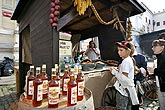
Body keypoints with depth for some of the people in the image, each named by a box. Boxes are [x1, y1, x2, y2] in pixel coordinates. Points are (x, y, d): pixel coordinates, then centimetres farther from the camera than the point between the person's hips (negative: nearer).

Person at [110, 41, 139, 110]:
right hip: (127, 89, 10)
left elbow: (124, 78, -25)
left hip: (124, 90, -10)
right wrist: (118, 71, 3)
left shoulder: (126, 61, -21)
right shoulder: (130, 59, 8)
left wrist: (114, 72, -16)